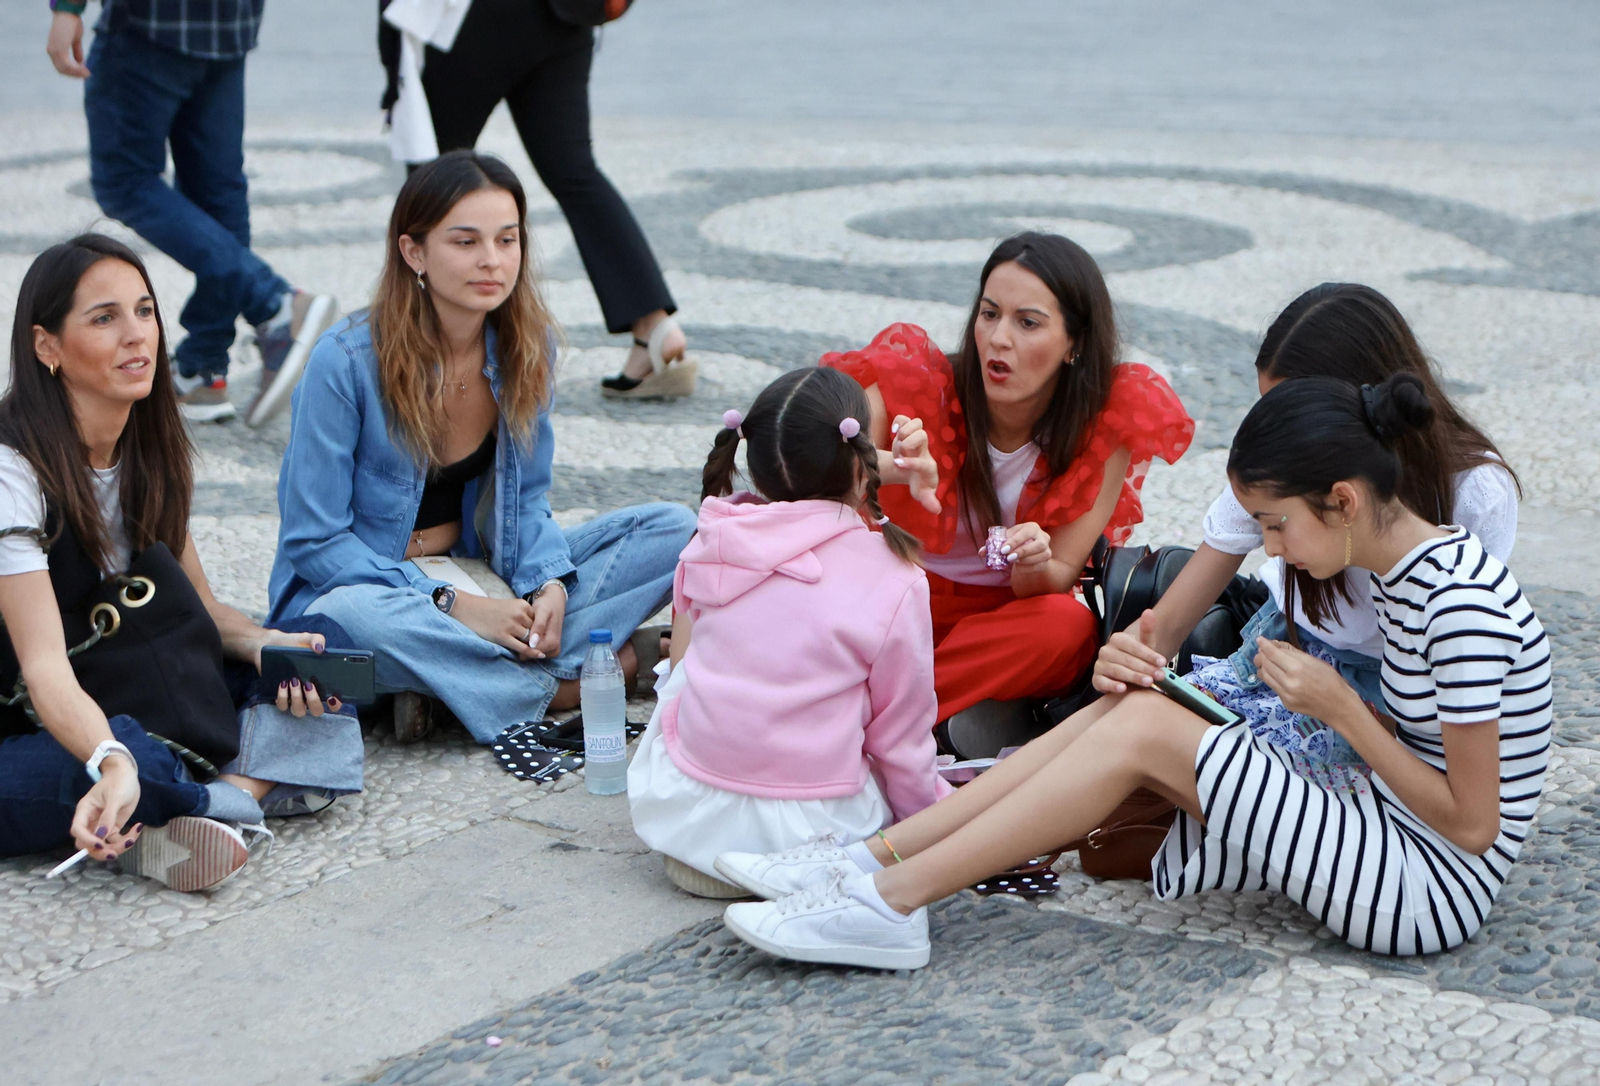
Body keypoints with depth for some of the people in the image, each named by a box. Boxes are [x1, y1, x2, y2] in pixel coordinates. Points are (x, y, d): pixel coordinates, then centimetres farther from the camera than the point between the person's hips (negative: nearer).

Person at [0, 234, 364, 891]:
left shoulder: (153, 454, 5)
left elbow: (197, 608, 11)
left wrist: (262, 643, -12)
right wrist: (112, 764, -48)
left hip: (135, 699, 9)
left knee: (322, 642, -8)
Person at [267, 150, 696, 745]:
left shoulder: (528, 346, -4)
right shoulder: (346, 361, -19)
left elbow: (526, 499, 6)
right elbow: (314, 540, -16)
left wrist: (550, 584, -16)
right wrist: (452, 605, -23)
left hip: (483, 578, 6)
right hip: (366, 583, -5)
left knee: (671, 529, -8)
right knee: (352, 618, -41)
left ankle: (451, 680, -22)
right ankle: (563, 684, -22)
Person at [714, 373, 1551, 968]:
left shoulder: (1462, 606, -22)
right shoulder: (1397, 571, 6)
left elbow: (1472, 823, -20)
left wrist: (1341, 711, -17)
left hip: (1431, 885, -9)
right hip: (1384, 828, 9)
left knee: (1143, 728, -19)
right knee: (1127, 704, -6)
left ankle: (891, 903, -18)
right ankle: (872, 859, -10)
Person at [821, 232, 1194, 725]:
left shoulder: (1108, 422, -13)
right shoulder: (915, 383, -15)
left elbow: (1059, 579, -12)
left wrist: (1035, 566, -37)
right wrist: (891, 467, -50)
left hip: (1008, 621, 1)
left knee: (1070, 627, -34)